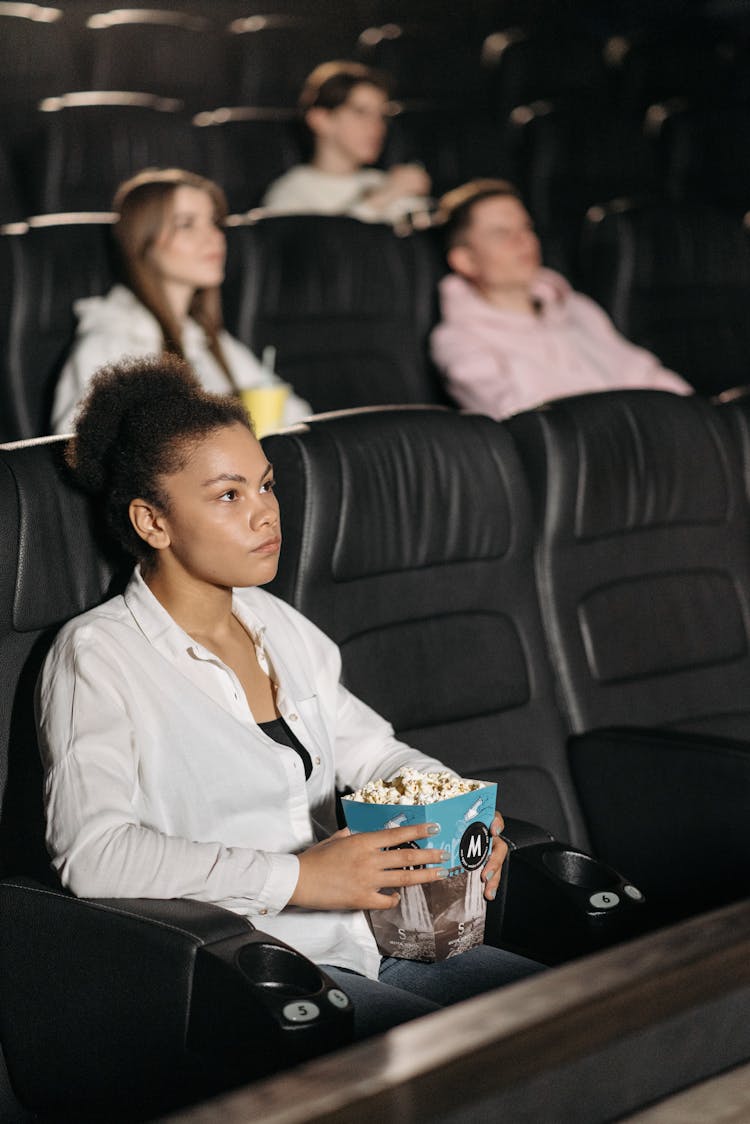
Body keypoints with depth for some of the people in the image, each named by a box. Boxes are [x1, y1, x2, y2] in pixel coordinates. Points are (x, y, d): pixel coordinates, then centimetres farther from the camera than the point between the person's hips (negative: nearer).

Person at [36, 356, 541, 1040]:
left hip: (363, 944, 7)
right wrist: (297, 877, -22)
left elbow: (370, 750, 27)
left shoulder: (279, 626, 18)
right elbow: (92, 852, -18)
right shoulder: (99, 656, -6)